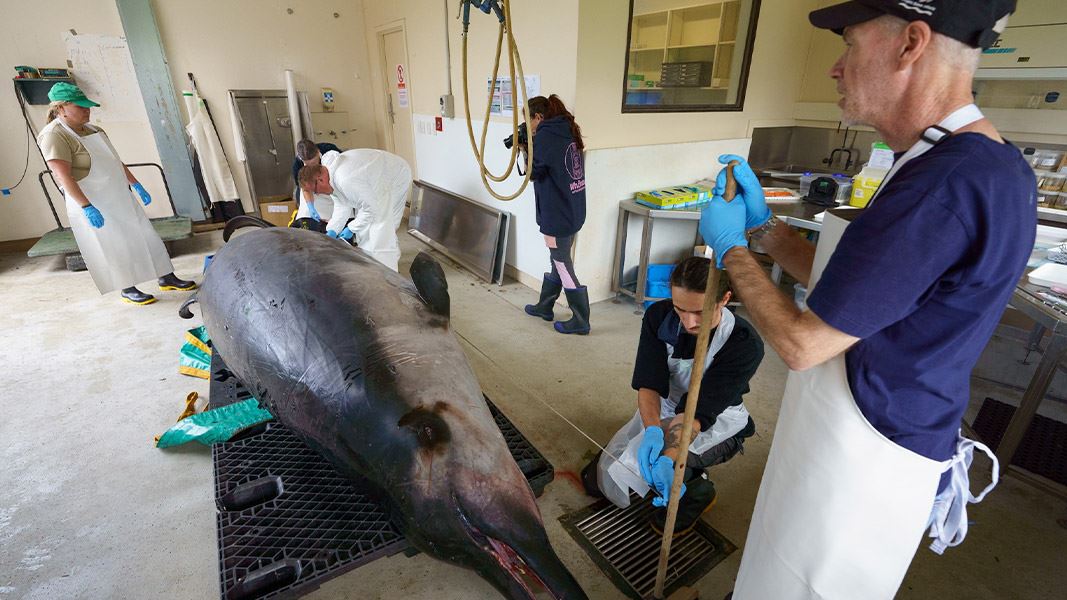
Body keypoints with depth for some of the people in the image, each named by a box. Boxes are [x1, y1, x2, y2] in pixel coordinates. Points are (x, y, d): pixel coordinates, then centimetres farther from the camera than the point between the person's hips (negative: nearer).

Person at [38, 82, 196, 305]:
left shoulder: (91, 129, 9)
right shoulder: (54, 136, -16)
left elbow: (115, 161, 16)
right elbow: (64, 177, -22)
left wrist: (136, 185, 14)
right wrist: (87, 208, -28)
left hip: (119, 197, 8)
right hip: (92, 203, -8)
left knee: (144, 235, 9)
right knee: (115, 247, 0)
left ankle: (166, 278, 16)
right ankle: (128, 290, 14)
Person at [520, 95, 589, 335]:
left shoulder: (546, 135, -16)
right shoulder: (566, 131, 11)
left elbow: (534, 171, -12)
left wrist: (525, 149, 1)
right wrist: (530, 149, 4)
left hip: (558, 214, -9)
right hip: (571, 210, 9)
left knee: (563, 266, 1)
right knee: (558, 261, 19)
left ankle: (580, 321, 10)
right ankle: (544, 306, 36)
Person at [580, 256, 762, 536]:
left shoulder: (745, 344, -28)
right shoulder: (659, 316, -19)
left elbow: (700, 411, -31)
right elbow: (648, 384, -22)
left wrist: (668, 457, -45)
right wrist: (652, 429, -41)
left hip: (716, 419, -4)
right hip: (662, 409, 5)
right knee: (596, 479, 3)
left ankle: (697, 490, 2)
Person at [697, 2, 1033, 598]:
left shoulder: (945, 184, -30)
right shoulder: (990, 162, 4)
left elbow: (802, 343, -24)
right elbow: (841, 283, 8)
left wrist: (731, 247, -11)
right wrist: (761, 224, 5)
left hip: (858, 458, -9)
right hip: (884, 439, 9)